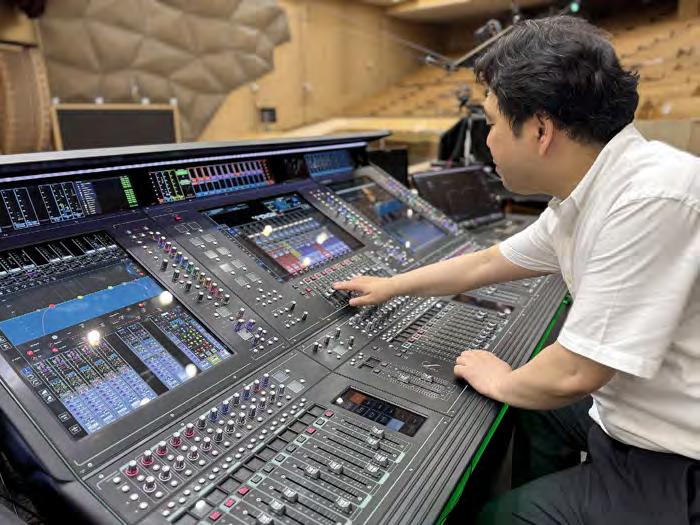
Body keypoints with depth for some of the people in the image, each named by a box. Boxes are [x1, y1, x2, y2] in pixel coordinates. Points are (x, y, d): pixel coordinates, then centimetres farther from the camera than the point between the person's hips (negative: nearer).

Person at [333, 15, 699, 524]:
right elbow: (485, 263, 10)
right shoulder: (587, 196, -1)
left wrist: (501, 383, -7)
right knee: (533, 404, 25)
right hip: (634, 415, 8)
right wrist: (389, 286, 20)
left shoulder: (651, 198, -30)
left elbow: (572, 374, -29)